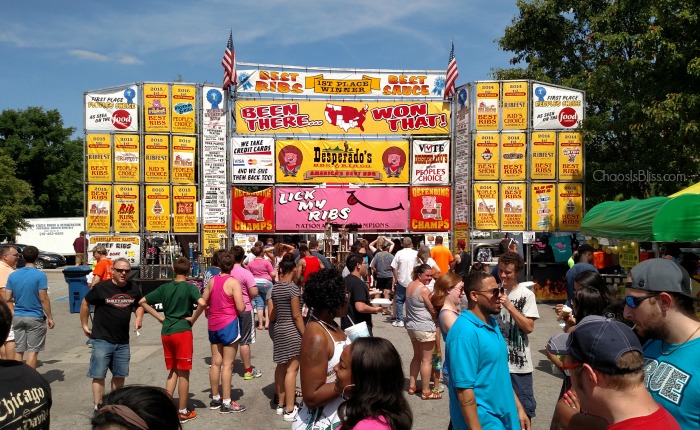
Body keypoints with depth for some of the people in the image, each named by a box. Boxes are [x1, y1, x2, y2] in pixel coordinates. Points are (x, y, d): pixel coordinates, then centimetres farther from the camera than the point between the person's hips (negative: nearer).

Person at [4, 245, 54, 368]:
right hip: (35, 318, -4)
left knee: (18, 350, 12)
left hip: (17, 317, 4)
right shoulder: (40, 275, -13)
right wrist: (50, 317, -6)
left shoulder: (13, 275, 2)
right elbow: (44, 299, -13)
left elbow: (7, 298, 2)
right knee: (33, 351, 3)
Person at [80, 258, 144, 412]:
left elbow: (138, 305, 18)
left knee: (120, 375, 14)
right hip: (102, 340, -4)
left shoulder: (134, 288, 2)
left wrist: (139, 317, -2)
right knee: (99, 375, -1)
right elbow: (85, 303, 2)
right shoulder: (101, 288, -10)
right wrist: (84, 325, 4)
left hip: (123, 341, 5)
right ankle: (98, 407, 9)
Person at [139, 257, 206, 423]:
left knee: (173, 371, 18)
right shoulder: (189, 287, -9)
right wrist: (193, 319, -11)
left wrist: (159, 317, 7)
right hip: (182, 331, -5)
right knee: (183, 373, 5)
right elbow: (202, 303, -26)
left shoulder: (164, 287, 6)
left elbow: (142, 301, 10)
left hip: (166, 332, 5)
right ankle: (183, 412, 13)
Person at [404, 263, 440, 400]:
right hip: (425, 328, -9)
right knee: (426, 360, 1)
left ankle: (412, 386, 27)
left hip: (411, 326, 9)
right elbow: (434, 310, -13)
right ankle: (426, 392, 8)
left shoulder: (410, 286, 6)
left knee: (417, 356, 21)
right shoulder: (424, 289, -20)